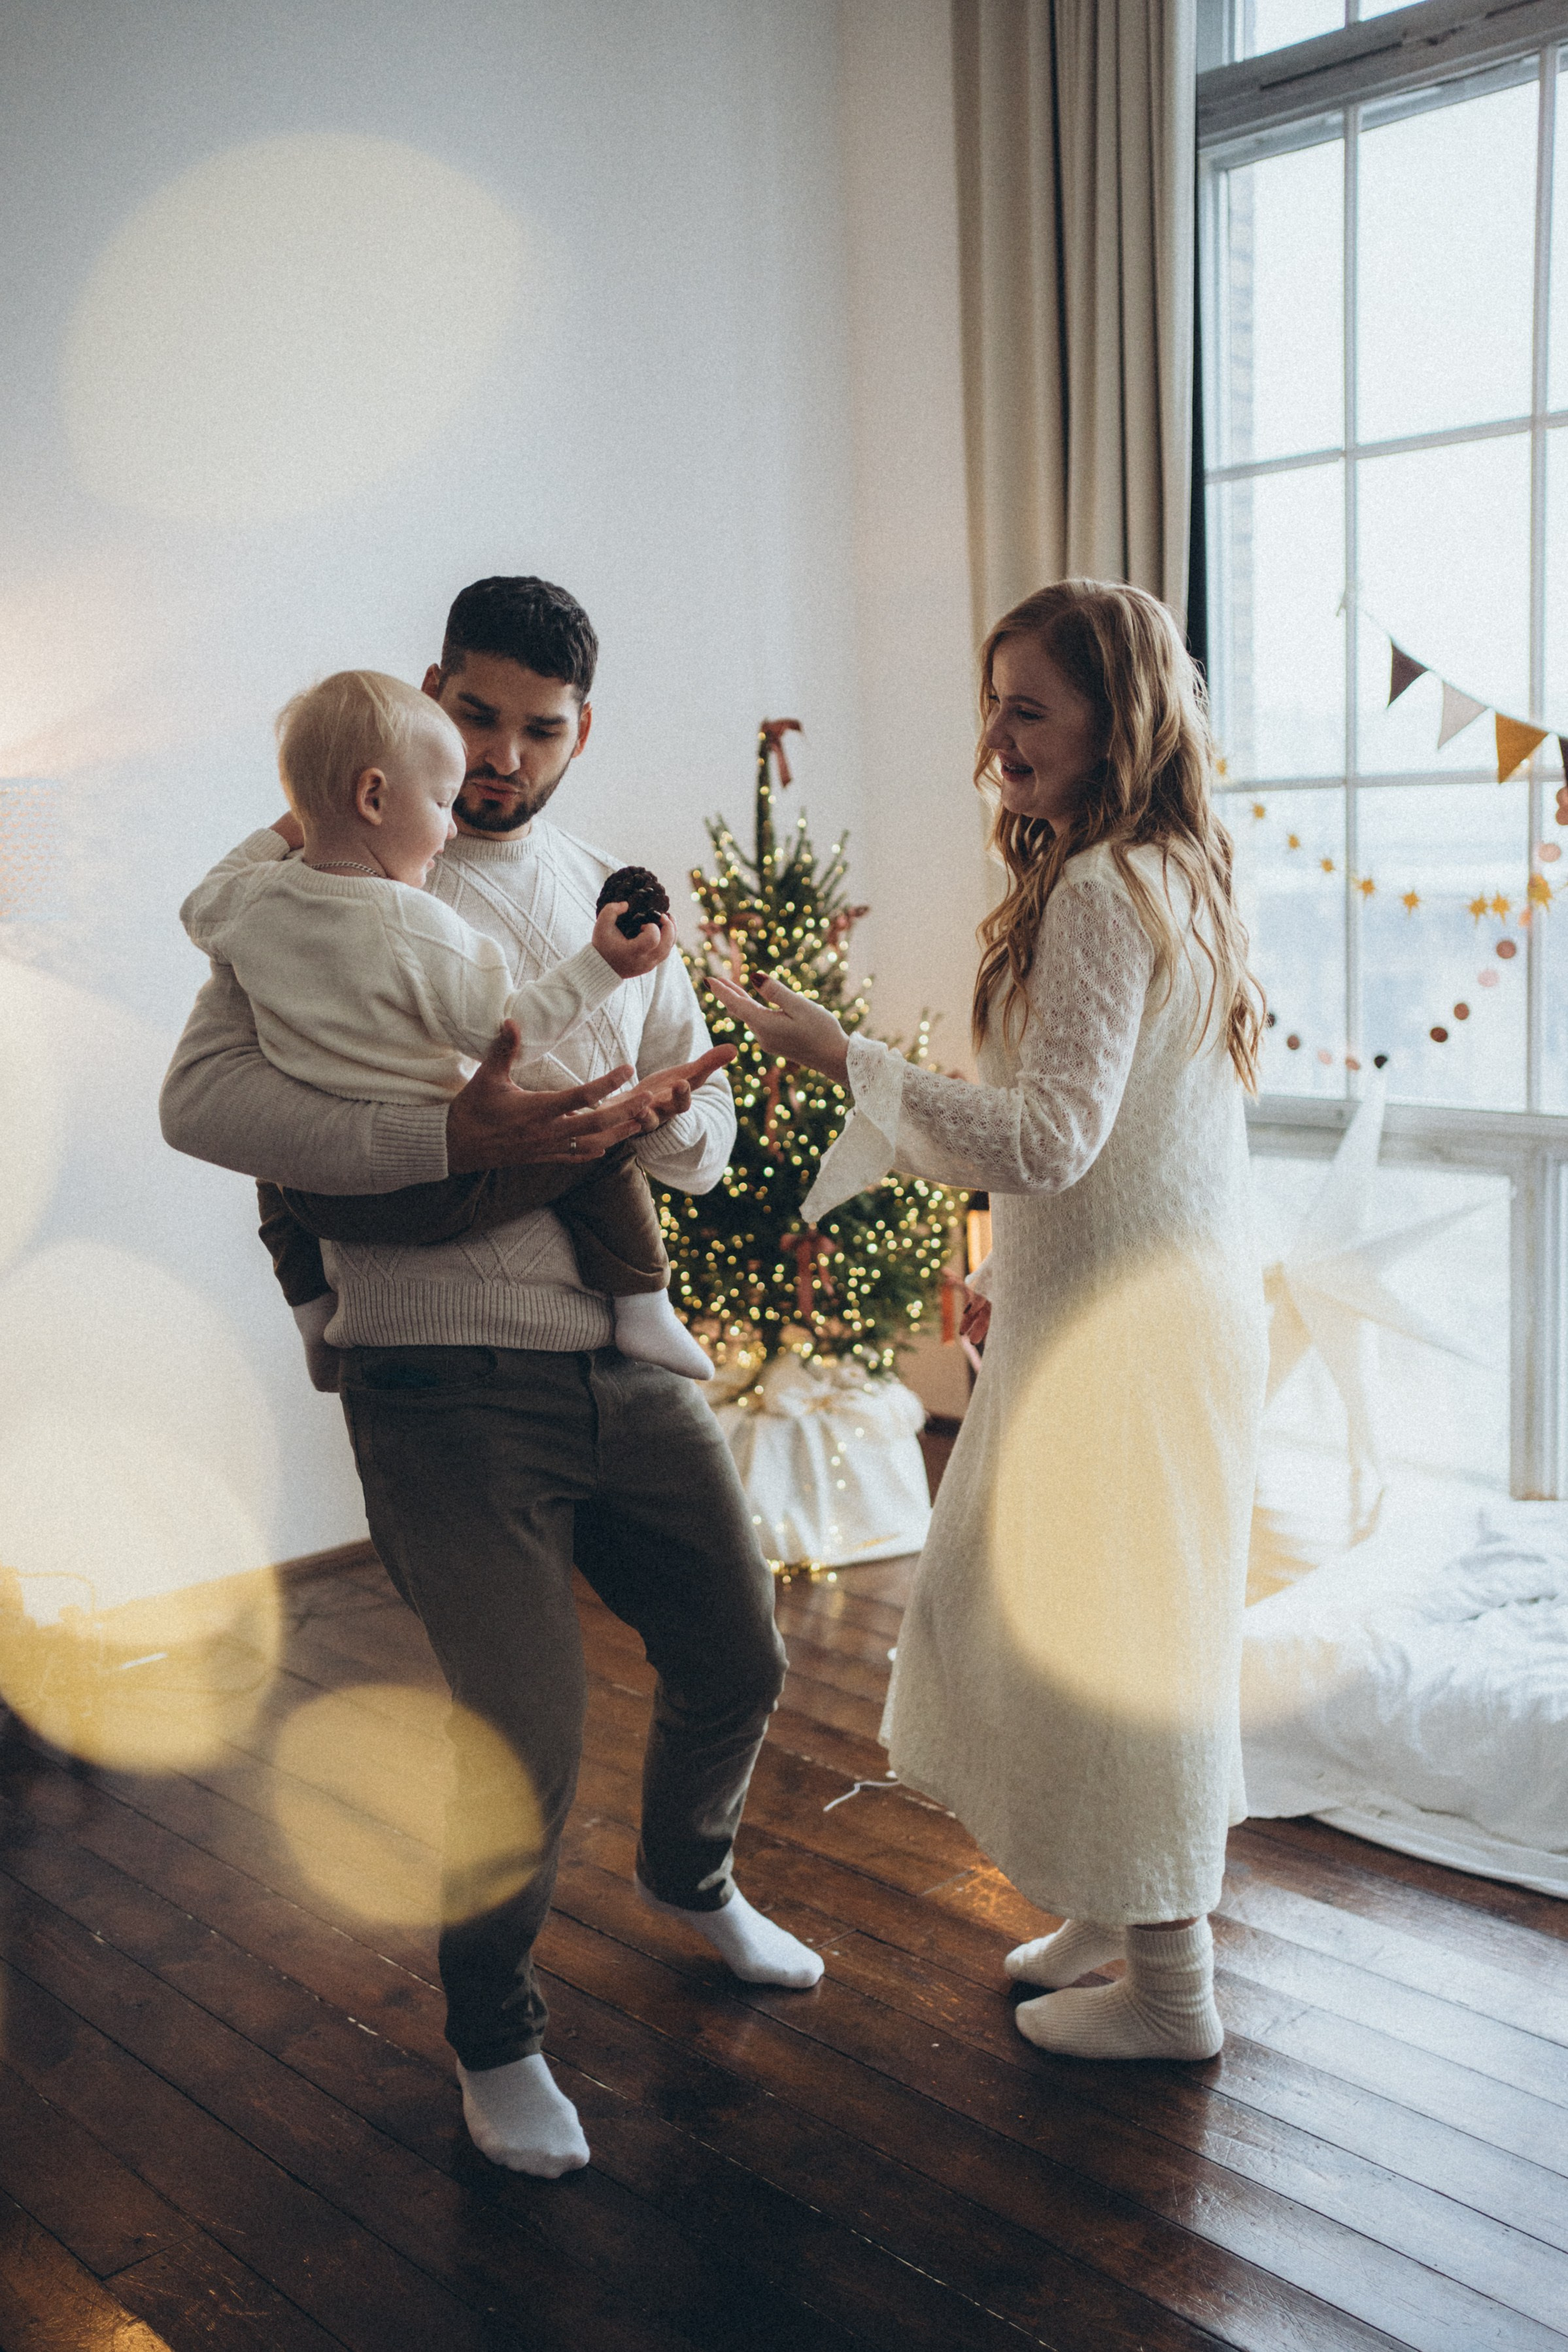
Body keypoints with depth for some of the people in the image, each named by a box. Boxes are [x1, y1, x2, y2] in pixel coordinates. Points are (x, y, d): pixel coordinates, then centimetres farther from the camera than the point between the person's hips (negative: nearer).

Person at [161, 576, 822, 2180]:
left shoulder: (613, 899, 14)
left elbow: (706, 1141, 14)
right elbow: (202, 1097, -17)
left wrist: (666, 1115, -12)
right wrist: (449, 1139, -26)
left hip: (627, 1357, 6)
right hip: (448, 1382, -6)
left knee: (739, 1658, 15)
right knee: (525, 1739, -6)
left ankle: (687, 1875, 49)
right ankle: (493, 2039, 24)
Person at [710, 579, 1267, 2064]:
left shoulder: (1102, 893, -20)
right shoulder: (1172, 878, 12)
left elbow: (1053, 1137, -28)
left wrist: (848, 1061, -26)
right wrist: (1018, 1273, 20)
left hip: (1123, 1329, -10)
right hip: (1155, 1304, 10)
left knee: (1109, 1629, 3)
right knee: (1089, 1615, 20)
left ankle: (1168, 1988, 19)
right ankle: (1121, 1912, 35)